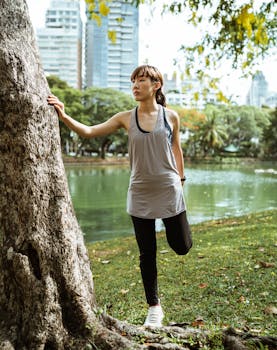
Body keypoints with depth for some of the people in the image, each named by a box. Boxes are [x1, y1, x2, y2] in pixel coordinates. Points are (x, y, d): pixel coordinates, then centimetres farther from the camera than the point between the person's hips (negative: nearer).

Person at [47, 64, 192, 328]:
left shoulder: (170, 116, -2)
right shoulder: (126, 118, -2)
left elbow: (176, 149, 10)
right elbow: (89, 131, -8)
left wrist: (180, 180, 15)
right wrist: (64, 116, -22)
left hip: (169, 190, 0)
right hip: (140, 194, 1)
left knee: (182, 246, 6)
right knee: (147, 253, 8)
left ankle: (175, 225, 42)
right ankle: (154, 307, 25)